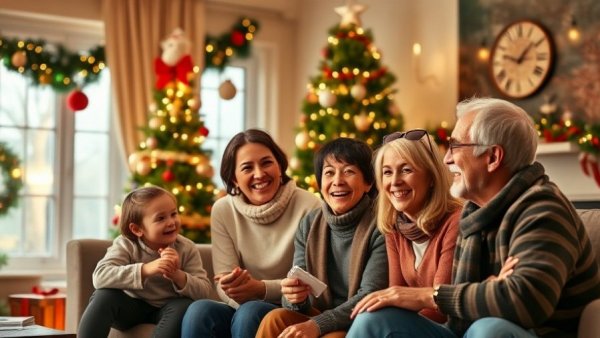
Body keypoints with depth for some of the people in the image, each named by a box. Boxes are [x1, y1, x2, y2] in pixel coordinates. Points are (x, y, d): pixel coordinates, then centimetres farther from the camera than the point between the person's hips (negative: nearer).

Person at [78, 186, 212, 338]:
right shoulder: (126, 245, -16)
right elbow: (100, 276, -33)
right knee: (104, 295, -29)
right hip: (130, 306, -1)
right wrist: (145, 269, -44)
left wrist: (177, 275, -37)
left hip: (165, 310, 1)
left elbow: (204, 291, -17)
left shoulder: (187, 249, -11)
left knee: (185, 306, -31)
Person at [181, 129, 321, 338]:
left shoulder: (307, 207, -10)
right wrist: (236, 289, -27)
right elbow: (223, 284, -2)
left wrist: (262, 289, -26)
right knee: (199, 311, -28)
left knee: (249, 312, -34)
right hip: (241, 310, 3)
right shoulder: (223, 211, 1)